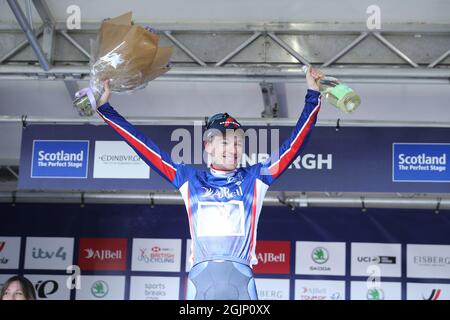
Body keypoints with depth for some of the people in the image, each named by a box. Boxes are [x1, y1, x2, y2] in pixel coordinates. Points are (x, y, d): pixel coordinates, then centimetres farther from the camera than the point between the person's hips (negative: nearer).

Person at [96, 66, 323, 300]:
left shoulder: (255, 178, 16)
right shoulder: (189, 179, 16)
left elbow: (294, 144, 16)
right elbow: (145, 148, 18)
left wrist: (312, 96, 15)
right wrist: (105, 108, 20)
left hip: (241, 276, 0)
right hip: (201, 275, 0)